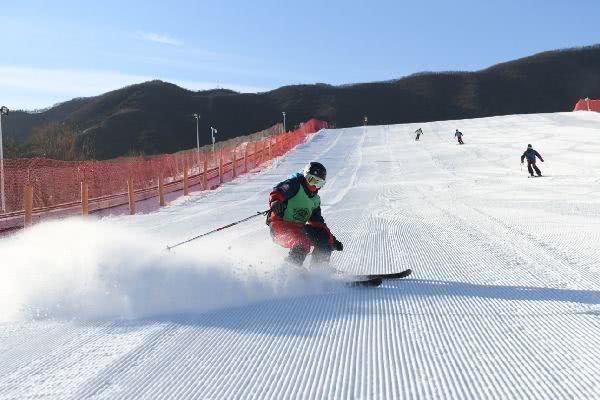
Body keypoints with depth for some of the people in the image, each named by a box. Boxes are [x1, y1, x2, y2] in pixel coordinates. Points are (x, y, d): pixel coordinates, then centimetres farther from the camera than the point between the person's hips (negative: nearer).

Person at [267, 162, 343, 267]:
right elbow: (277, 192, -23)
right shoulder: (294, 184, -6)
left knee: (325, 238, 0)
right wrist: (275, 203, -47)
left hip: (298, 228, 8)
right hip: (280, 225, -8)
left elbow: (318, 223, 23)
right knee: (303, 243, -31)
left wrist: (333, 240, 17)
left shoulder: (315, 200, 18)